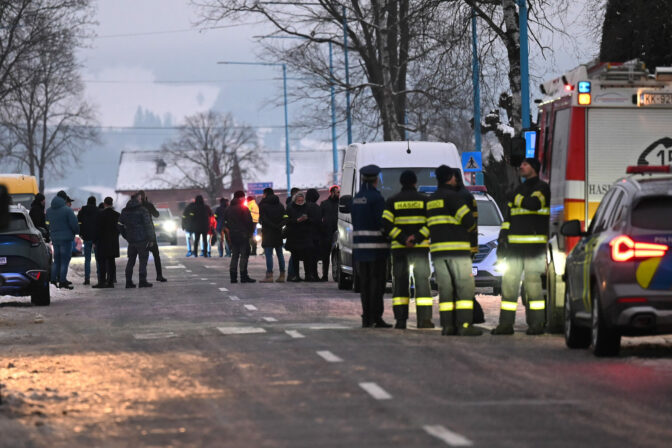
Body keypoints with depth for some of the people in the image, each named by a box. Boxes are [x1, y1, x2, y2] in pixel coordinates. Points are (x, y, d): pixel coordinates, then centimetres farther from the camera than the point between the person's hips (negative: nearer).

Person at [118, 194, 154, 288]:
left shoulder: (124, 212, 10)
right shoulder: (143, 211, -8)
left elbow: (120, 226, 12)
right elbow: (148, 225, -9)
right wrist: (150, 239, -3)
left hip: (131, 240, 5)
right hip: (142, 239, -5)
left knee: (131, 260, 11)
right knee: (143, 260, -2)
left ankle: (128, 281, 9)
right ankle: (142, 281, -6)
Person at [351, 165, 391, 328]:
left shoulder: (357, 198, 11)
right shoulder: (376, 197, -11)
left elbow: (355, 221, 12)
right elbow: (382, 222, -14)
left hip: (359, 245, 7)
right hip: (376, 245, -7)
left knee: (364, 282, 9)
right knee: (377, 282, -4)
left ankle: (366, 317, 8)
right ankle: (376, 317, -7)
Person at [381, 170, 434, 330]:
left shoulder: (392, 201, 6)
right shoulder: (424, 200, 3)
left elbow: (386, 225, -6)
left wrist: (403, 239, -11)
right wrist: (417, 237, -12)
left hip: (399, 248, 1)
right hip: (420, 247, -1)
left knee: (400, 282, 6)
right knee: (422, 281, 1)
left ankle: (400, 320, 1)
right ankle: (424, 319, -8)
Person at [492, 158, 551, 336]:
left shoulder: (541, 187, 0)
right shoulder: (519, 190, 22)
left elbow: (534, 204, -21)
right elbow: (508, 216, 22)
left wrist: (520, 201, -3)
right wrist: (502, 238, 14)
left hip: (534, 245, -7)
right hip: (515, 243, 7)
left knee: (533, 282, -8)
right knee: (509, 282, 3)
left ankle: (537, 324, -3)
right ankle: (506, 323, 6)